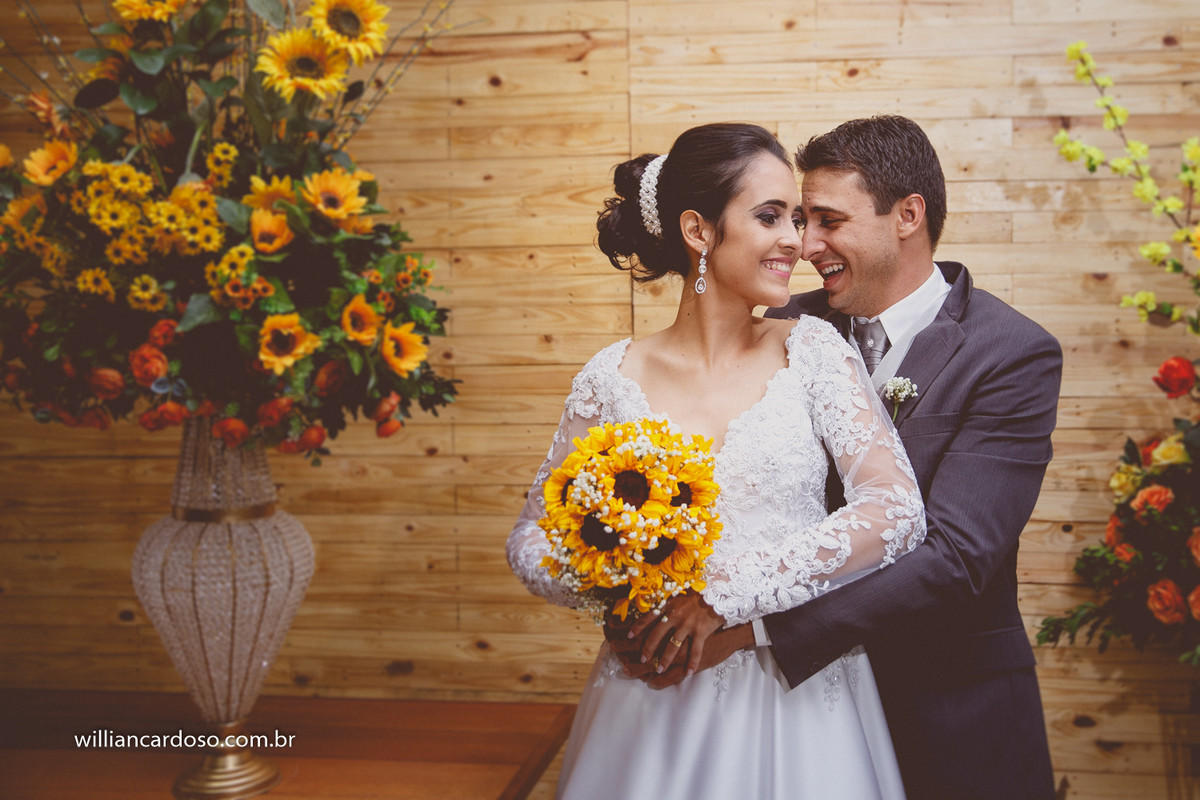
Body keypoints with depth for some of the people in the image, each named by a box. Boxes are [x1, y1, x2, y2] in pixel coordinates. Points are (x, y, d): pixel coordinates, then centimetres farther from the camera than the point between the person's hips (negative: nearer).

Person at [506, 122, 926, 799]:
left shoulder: (814, 350, -4)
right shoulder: (613, 379, -3)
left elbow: (898, 510, -14)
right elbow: (531, 539, 4)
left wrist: (725, 592, -19)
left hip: (801, 702, 0)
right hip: (659, 704, 0)